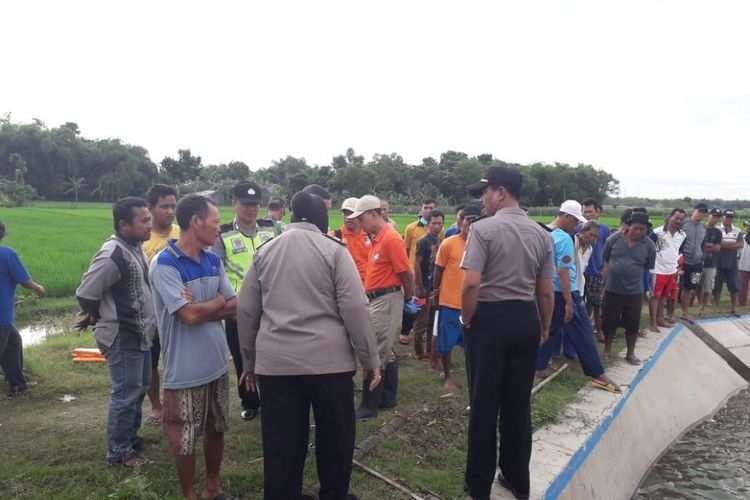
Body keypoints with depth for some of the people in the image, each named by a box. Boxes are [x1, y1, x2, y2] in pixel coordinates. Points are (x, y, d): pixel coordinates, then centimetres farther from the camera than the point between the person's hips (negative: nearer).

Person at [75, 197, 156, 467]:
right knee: (126, 394, 1)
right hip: (122, 338, -9)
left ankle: (130, 436, 36)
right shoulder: (113, 255, -23)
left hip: (139, 334, 9)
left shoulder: (135, 247, 7)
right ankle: (118, 451, 15)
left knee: (140, 388, 20)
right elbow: (85, 294, -21)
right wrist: (101, 318, -3)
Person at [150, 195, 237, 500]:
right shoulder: (164, 265, -17)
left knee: (216, 429, 19)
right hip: (186, 369, -7)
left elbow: (236, 308, 2)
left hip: (218, 363, 7)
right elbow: (190, 316, -23)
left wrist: (202, 308, -15)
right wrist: (218, 301, -5)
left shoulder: (214, 260, 4)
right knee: (184, 440, 9)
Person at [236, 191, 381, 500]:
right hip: (328, 360, -3)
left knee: (281, 448, 10)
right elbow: (354, 307, -8)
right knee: (334, 440, 14)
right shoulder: (333, 249, -1)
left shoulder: (265, 252, 10)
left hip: (275, 362, 3)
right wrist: (370, 359, -1)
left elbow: (246, 310, 12)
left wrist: (249, 362, 20)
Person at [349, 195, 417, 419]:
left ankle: (369, 406, 5)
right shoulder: (377, 239, 13)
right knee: (385, 352, 16)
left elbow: (406, 274, -15)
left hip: (386, 301, -10)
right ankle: (388, 398, 27)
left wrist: (408, 301, -4)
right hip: (376, 300, 10)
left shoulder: (391, 239, -17)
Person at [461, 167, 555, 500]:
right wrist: (544, 327, 21)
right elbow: (546, 292, 8)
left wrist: (467, 321, -5)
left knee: (484, 403, 7)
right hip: (526, 320, 5)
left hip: (489, 318, -5)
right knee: (519, 403, 15)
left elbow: (471, 284, -20)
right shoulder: (541, 234, 5)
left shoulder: (483, 228, -13)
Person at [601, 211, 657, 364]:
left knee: (633, 325, 10)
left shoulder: (649, 246, -6)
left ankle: (630, 353, 28)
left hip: (635, 292, 0)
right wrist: (602, 282, 4)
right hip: (612, 290, 0)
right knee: (609, 322, 11)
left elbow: (648, 268, 4)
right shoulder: (614, 239, -6)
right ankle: (607, 350, 29)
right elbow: (605, 262, 3)